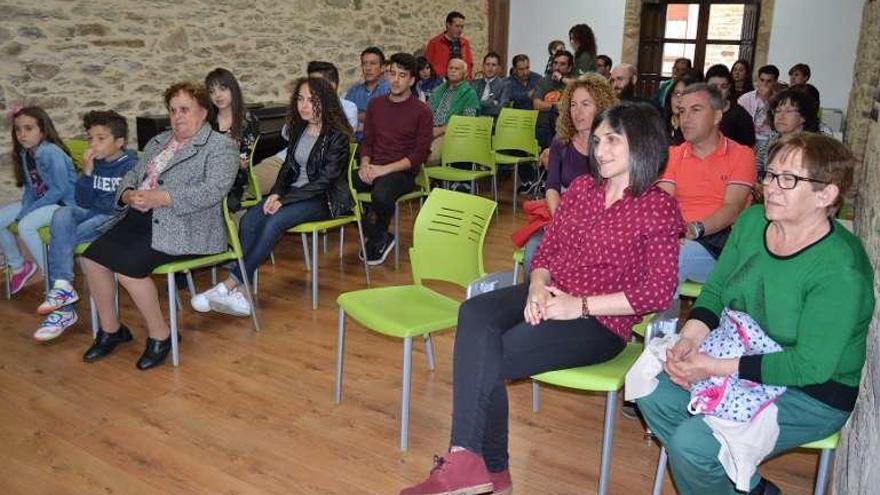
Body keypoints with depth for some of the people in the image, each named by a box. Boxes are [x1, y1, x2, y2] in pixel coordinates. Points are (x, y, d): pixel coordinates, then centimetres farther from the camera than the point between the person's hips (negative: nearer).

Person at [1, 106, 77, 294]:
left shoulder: (52, 153, -20)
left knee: (25, 226, -29)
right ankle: (18, 266, 18)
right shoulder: (25, 154, 5)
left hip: (62, 202, -9)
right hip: (37, 201, 9)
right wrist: (25, 208, -7)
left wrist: (29, 210, -19)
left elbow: (60, 190, -23)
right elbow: (30, 187, 12)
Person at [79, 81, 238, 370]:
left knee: (127, 265, -25)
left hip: (184, 227, -7)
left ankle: (160, 335, -6)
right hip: (141, 216, 8)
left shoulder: (221, 146, -1)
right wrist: (128, 195, -4)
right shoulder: (157, 142, 24)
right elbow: (132, 176, 22)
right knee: (93, 258, -11)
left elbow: (214, 190, -16)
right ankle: (110, 330, 8)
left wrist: (161, 197, -22)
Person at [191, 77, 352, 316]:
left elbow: (324, 180, -16)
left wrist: (284, 200, -20)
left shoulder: (337, 136, -11)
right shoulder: (298, 128, 11)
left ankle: (231, 285, -25)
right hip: (294, 193, 6)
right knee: (248, 220, -21)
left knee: (274, 222, -32)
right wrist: (276, 193, -4)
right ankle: (240, 294, -28)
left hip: (323, 199, -6)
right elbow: (288, 166, 16)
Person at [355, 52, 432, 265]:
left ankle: (377, 235, -1)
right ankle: (380, 238, -5)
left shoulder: (421, 111, -1)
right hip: (373, 170, 5)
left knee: (381, 194, -38)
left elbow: (420, 154, -7)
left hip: (402, 172, -5)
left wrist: (386, 169, -17)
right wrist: (365, 164, -5)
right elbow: (367, 140, 18)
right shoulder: (376, 104, 16)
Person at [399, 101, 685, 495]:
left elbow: (658, 291, -11)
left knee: (486, 358, -25)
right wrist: (538, 287, -10)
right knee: (474, 314, -26)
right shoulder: (582, 187, 12)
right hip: (548, 298, 6)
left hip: (601, 321, -5)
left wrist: (580, 305, -17)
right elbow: (547, 250, 13)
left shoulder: (659, 207, -5)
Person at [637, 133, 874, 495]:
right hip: (742, 362, 8)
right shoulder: (752, 221, -4)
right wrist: (690, 338, -15)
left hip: (813, 394, -7)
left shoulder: (839, 270, -25)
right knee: (652, 393, -6)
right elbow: (715, 291, 4)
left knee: (692, 444, -22)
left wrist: (715, 369, -27)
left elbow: (811, 366, -25)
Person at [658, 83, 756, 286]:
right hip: (681, 240, 3)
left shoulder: (741, 154, 8)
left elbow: (732, 209, -6)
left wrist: (696, 229, -24)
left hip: (723, 242, -3)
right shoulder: (673, 155, 19)